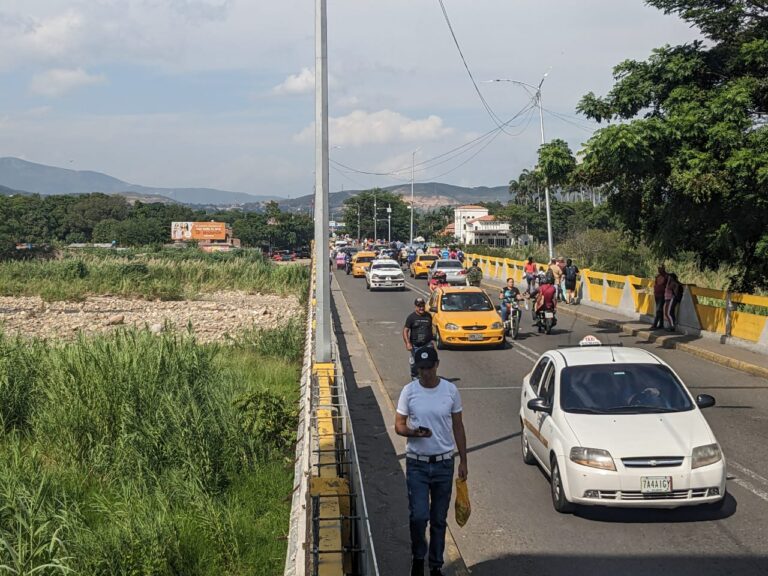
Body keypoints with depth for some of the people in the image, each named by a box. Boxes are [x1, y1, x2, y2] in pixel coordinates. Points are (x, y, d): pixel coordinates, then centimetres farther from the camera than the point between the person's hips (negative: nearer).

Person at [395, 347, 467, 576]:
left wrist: (463, 461, 5)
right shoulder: (409, 391, -5)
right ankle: (418, 557, 18)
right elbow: (399, 425, -2)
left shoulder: (450, 390, -2)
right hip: (417, 464, -1)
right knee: (419, 516, -9)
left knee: (439, 520, 10)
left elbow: (458, 427, 5)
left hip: (443, 463, 1)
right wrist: (414, 432, -24)